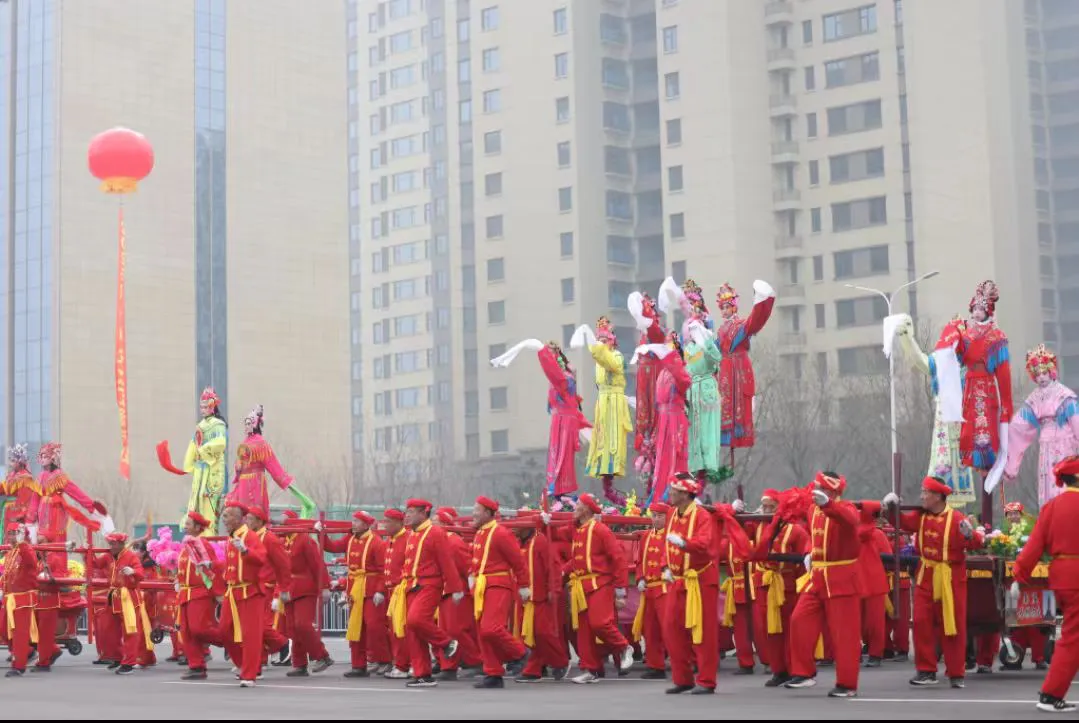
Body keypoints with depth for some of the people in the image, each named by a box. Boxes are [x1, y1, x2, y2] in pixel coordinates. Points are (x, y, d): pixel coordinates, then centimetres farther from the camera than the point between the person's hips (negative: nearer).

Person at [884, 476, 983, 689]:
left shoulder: (956, 519, -16)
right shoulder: (921, 515, 1)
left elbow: (976, 543, -20)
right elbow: (903, 522, 11)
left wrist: (971, 535, -41)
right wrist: (893, 509, -6)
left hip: (950, 578, -5)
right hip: (926, 577, 5)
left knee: (953, 625, 2)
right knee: (922, 622, 4)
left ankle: (956, 674, 12)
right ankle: (926, 671, 12)